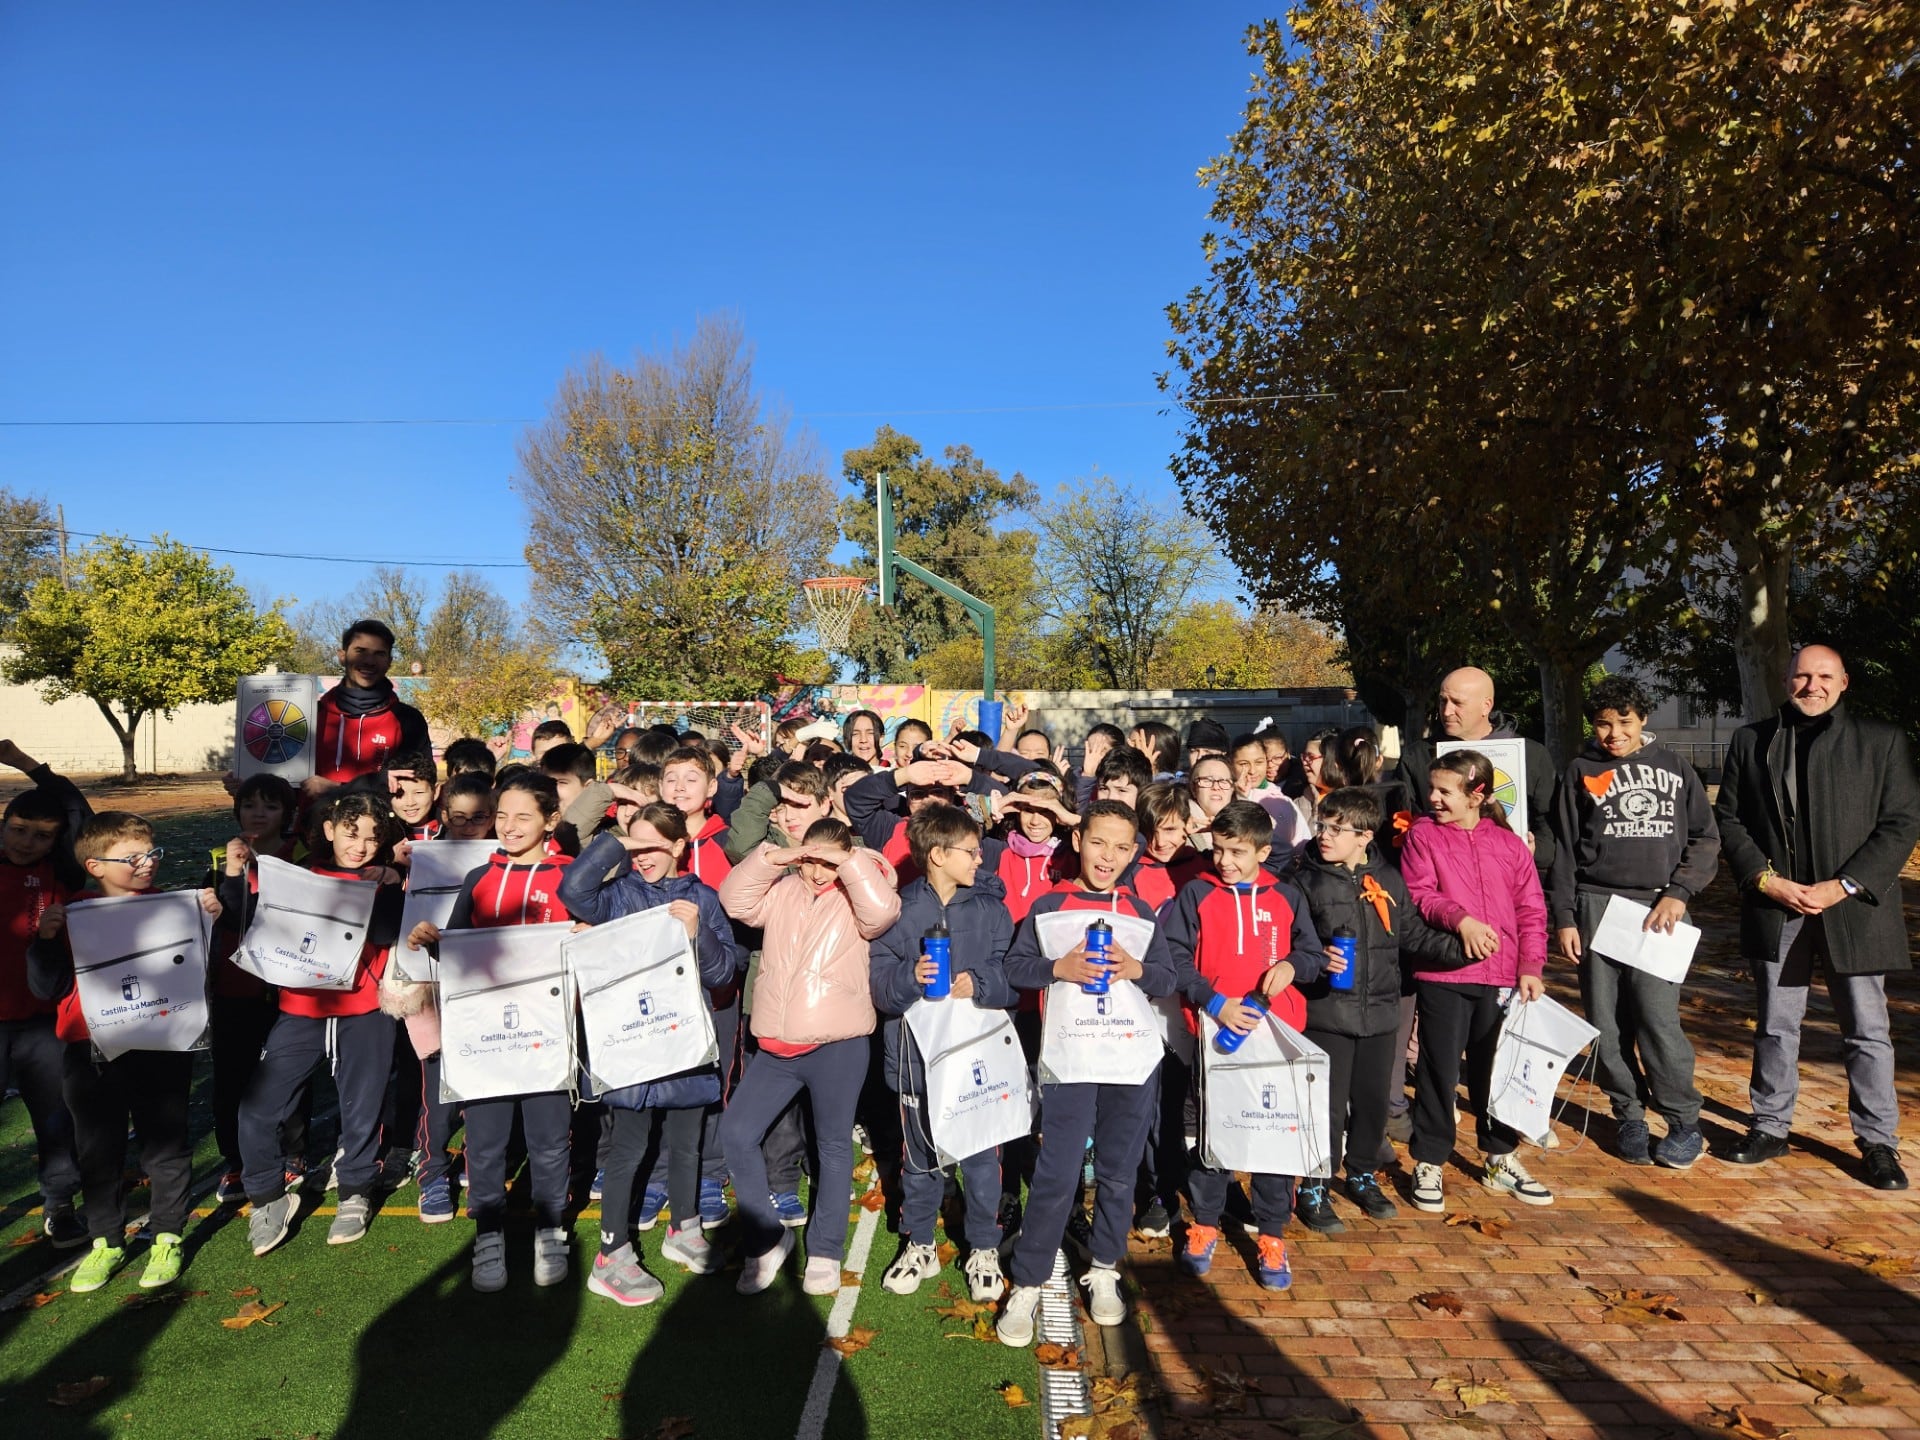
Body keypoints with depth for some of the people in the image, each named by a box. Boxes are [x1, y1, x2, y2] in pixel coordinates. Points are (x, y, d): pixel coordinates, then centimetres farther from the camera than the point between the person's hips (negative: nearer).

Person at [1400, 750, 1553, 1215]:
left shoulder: (1508, 844, 5)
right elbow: (1419, 895, -10)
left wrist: (1531, 968, -2)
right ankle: (1428, 1164, 18)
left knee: (1496, 1069, 15)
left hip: (1502, 977, 3)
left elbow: (1532, 910, 6)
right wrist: (1461, 920, -26)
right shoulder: (1423, 835, -2)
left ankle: (1500, 1160, 32)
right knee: (1439, 1071, 4)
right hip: (1442, 973, -2)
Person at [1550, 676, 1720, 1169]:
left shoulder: (1674, 768, 10)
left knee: (1658, 1018, -9)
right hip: (1597, 905, 1)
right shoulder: (1581, 771, 8)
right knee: (1607, 1023, 3)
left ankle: (1684, 1122, 10)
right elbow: (1563, 849, 6)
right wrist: (1564, 918, 1)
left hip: (1658, 909, -1)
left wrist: (1678, 893, -4)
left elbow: (1706, 838, 10)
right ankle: (1629, 1116, 19)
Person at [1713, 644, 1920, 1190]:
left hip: (1853, 908, -1)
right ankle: (1770, 1128, 23)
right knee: (1775, 1026, 11)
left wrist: (1843, 886, -12)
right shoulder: (1750, 740, 7)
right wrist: (1766, 879, -8)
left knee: (1867, 1031, 6)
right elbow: (1728, 817, 5)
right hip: (1775, 906, 2)